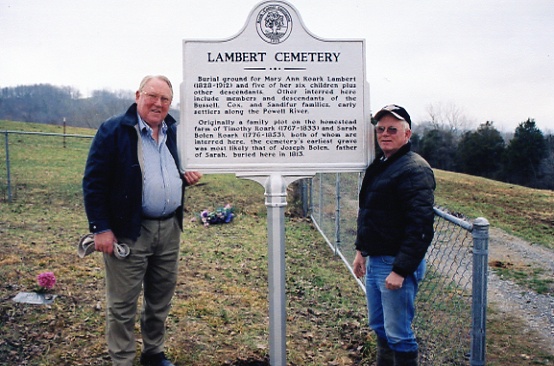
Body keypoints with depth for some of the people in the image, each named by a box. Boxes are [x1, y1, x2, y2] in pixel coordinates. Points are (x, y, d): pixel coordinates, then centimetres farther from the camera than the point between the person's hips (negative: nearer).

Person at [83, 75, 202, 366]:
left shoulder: (175, 132, 11)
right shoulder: (114, 130, -8)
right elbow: (93, 182, -10)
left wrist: (188, 176, 1)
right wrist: (100, 229, -14)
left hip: (170, 229, 6)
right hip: (129, 231, -6)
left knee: (161, 299, 18)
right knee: (122, 304, 4)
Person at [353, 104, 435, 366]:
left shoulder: (415, 169, -17)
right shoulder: (378, 167, 13)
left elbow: (420, 227, -23)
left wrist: (400, 270, -24)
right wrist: (361, 250, 19)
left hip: (397, 264, -9)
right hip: (374, 261, 9)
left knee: (398, 335, 0)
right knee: (379, 328, 20)